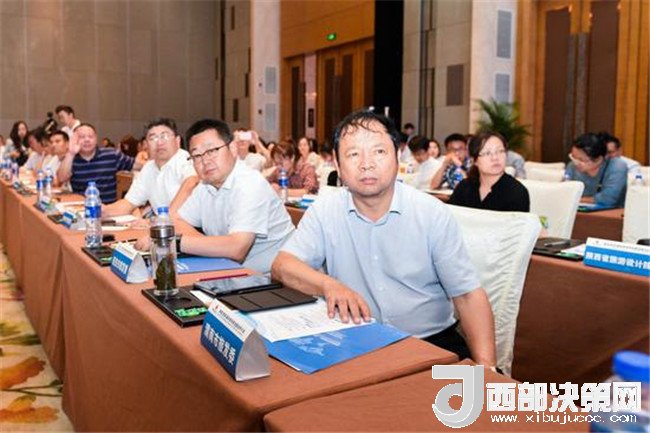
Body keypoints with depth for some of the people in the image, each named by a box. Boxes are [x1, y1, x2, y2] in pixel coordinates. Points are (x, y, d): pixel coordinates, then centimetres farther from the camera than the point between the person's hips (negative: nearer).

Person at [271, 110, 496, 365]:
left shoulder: (433, 213, -4)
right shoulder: (324, 212, 0)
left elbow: (468, 295, -4)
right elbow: (282, 266, -10)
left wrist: (485, 365, -18)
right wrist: (329, 285, -30)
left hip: (432, 342, 0)